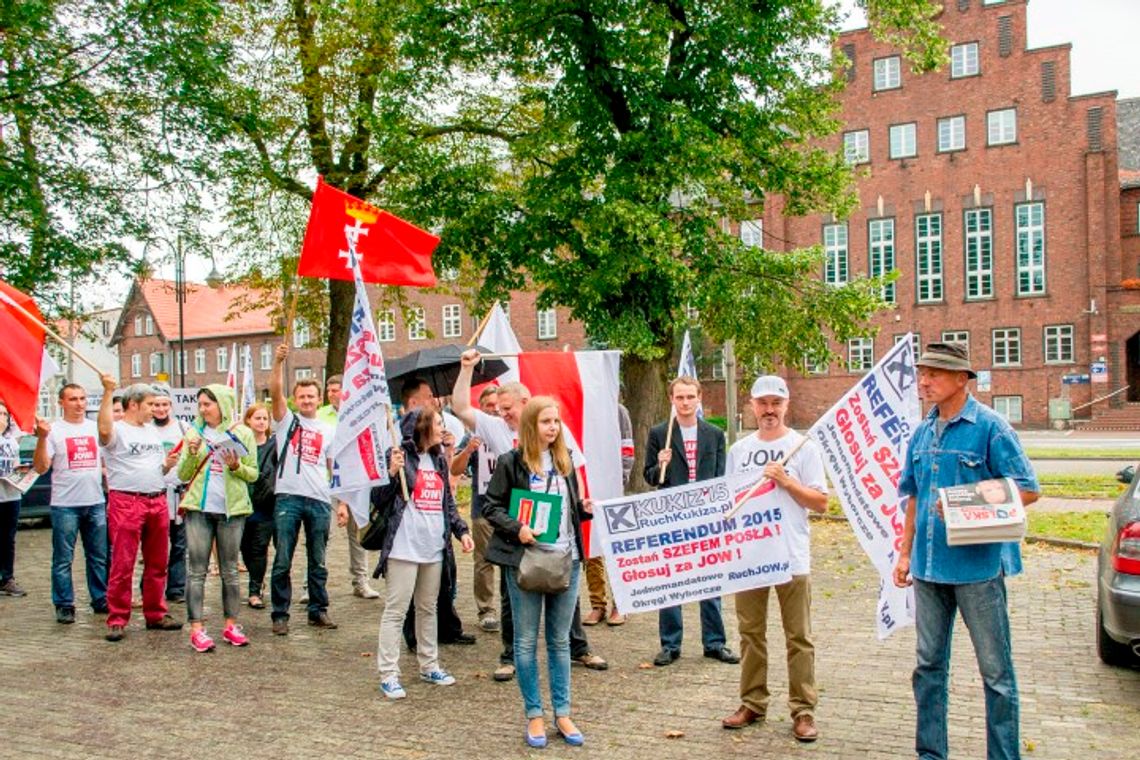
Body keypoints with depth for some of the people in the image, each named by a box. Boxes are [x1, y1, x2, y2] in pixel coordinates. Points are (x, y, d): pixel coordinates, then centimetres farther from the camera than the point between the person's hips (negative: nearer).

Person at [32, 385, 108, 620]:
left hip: (96, 503, 4)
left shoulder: (96, 428, 9)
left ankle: (101, 601, 20)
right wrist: (42, 438, -21)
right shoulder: (54, 430, -3)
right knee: (63, 559, 2)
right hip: (65, 506, -4)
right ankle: (64, 606, 11)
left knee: (99, 557, 10)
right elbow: (41, 467, -10)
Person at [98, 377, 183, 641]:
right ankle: (117, 620, 3)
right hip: (126, 503, -7)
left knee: (157, 564, 12)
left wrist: (168, 464, 3)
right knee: (122, 565, -4)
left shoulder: (153, 431, 20)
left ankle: (155, 614, 21)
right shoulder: (118, 430, -3)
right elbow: (104, 429, -29)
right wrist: (107, 392, -31)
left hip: (158, 502, 7)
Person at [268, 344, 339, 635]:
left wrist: (343, 504, 4)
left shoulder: (328, 431, 13)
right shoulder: (287, 420, 8)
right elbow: (275, 392, -9)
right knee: (282, 562, 0)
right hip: (288, 498, -2)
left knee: (318, 562, 10)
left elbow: (336, 470, 11)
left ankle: (318, 610, 20)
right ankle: (280, 614, 9)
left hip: (320, 502, 2)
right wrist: (278, 361, -23)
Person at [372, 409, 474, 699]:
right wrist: (391, 473, -25)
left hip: (434, 547, 7)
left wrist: (461, 530, 11)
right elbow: (379, 500, -11)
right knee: (395, 611, -2)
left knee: (428, 609, 17)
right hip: (405, 547, -7)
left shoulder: (438, 459, 14)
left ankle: (429, 666, 28)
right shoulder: (400, 456, -9)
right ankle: (388, 675, 4)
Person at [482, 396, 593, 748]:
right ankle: (534, 714, 19)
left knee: (560, 640, 12)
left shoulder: (565, 461, 10)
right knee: (526, 641, 6)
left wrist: (586, 509, -2)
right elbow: (490, 507, -4)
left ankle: (562, 713, 22)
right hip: (525, 560, -4)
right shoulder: (511, 462, -6)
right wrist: (516, 528, -19)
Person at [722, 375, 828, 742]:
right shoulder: (739, 450, 9)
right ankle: (752, 703, 22)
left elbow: (821, 502, -3)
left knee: (798, 637, 2)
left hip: (791, 556, -4)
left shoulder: (803, 447, -2)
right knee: (751, 633, 11)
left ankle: (803, 710, 10)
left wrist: (786, 481, -15)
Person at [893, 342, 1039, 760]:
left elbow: (1028, 490, -11)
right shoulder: (922, 434, 10)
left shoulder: (990, 427, -9)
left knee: (995, 669, 4)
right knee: (929, 664, 14)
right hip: (929, 565, 7)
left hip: (978, 564, -6)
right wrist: (905, 552, 14)